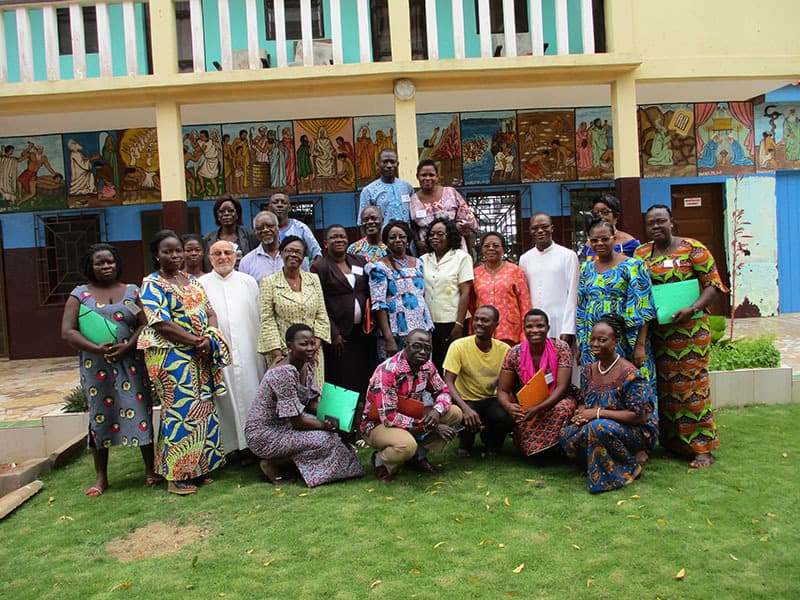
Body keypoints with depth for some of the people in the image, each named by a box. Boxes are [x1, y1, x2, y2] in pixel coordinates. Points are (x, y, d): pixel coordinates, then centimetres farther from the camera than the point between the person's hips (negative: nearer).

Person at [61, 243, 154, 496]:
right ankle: (101, 477, 17)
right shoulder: (80, 294, 7)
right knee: (100, 416, 5)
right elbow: (68, 331, 0)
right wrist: (97, 348, -13)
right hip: (96, 366, 0)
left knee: (140, 412, -1)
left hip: (131, 363, 0)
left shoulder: (132, 291, 9)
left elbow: (145, 324, 2)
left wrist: (128, 346, -14)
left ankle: (150, 469, 11)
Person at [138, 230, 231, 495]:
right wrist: (196, 341, -15)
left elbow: (210, 312, 10)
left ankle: (198, 468, 21)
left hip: (200, 357, 7)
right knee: (181, 410, -5)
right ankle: (176, 475, 6)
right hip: (171, 358, -7)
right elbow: (161, 324, -15)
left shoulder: (191, 280, 15)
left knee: (203, 409, 8)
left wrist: (209, 339, -8)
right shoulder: (152, 284, -5)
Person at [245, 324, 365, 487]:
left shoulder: (307, 367, 1)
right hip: (264, 435, -9)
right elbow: (297, 422, -25)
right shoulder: (284, 373, -27)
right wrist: (326, 425, -16)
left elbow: (312, 404, 7)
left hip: (283, 425, 9)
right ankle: (271, 463, -5)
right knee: (324, 440, -21)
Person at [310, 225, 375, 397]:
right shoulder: (319, 267, -3)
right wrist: (334, 334, -11)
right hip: (339, 335, -5)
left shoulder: (360, 262, 13)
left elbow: (369, 293, 17)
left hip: (363, 331, 5)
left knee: (366, 380, 7)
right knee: (344, 383, -1)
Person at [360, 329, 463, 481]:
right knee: (406, 445, -39)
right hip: (377, 424, -7)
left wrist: (437, 410, -20)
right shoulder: (387, 371, -28)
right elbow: (388, 417, -30)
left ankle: (419, 454, 4)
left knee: (455, 413, -7)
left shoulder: (427, 366, -7)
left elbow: (443, 391, 6)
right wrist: (431, 426, -27)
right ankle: (380, 460, -5)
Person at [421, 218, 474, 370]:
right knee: (433, 365, 8)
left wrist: (459, 325, -13)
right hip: (429, 323, 4)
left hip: (452, 322, -4)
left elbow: (465, 293, -6)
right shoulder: (424, 260, 11)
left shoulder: (462, 257, -1)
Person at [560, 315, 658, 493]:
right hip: (604, 427, 6)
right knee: (567, 435, -18)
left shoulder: (630, 374, -18)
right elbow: (583, 402, 12)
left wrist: (599, 413, -22)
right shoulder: (588, 370, 3)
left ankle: (630, 467, -9)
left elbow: (639, 416, -21)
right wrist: (581, 413, -14)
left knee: (598, 427, -36)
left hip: (636, 431, -6)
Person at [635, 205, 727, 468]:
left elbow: (714, 284, -5)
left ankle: (702, 447, 7)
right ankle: (671, 440, 22)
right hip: (656, 331, 4)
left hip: (689, 330, -4)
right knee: (664, 386, 9)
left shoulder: (693, 249, -3)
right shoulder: (641, 253, 9)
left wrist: (692, 309, -18)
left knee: (692, 384, -3)